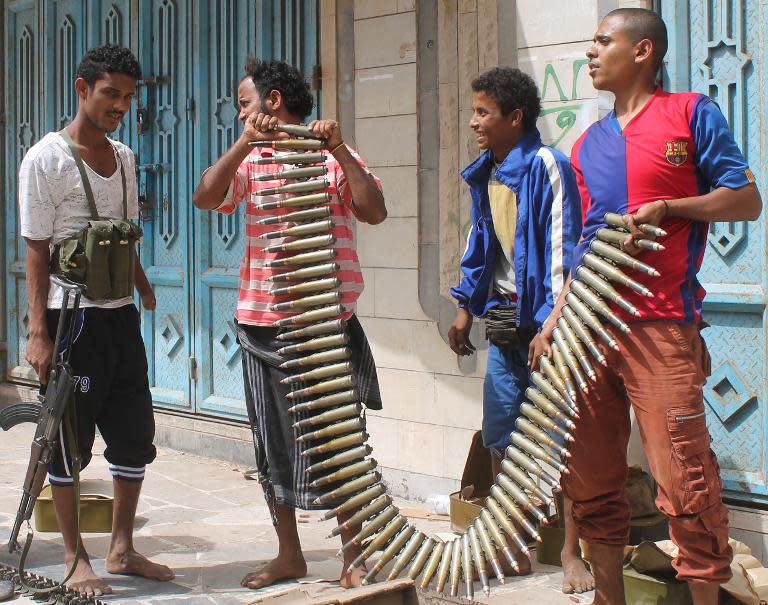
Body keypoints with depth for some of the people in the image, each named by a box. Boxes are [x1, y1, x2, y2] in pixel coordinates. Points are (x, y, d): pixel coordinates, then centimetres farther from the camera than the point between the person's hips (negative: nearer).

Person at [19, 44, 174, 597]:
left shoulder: (123, 158, 11)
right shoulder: (47, 160, -9)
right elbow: (37, 250, -12)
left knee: (136, 436, 10)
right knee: (69, 440, 1)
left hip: (120, 313, 7)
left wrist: (143, 284, 9)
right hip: (72, 317, -7)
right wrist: (39, 332, -16)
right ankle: (76, 560, 13)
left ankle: (122, 550, 23)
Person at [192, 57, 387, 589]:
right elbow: (205, 198, -8)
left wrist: (339, 150, -20)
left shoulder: (334, 158, 0)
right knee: (273, 442, 11)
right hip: (263, 322, 4)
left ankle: (353, 559, 10)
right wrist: (246, 143, -18)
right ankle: (289, 555, 23)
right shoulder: (250, 161, 10)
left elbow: (375, 212, -14)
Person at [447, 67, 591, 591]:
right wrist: (466, 307, 17)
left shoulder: (547, 166, -12)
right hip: (504, 322, 7)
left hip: (542, 321, -7)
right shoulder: (484, 174, 11)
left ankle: (571, 553, 8)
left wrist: (551, 323, -20)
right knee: (500, 440, 9)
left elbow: (561, 246, -15)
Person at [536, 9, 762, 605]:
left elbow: (746, 200, -1)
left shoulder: (690, 113, 2)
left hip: (660, 326, -6)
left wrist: (666, 208, -14)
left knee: (684, 480, -10)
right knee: (592, 479, 10)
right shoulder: (589, 143, 19)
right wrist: (556, 318, 17)